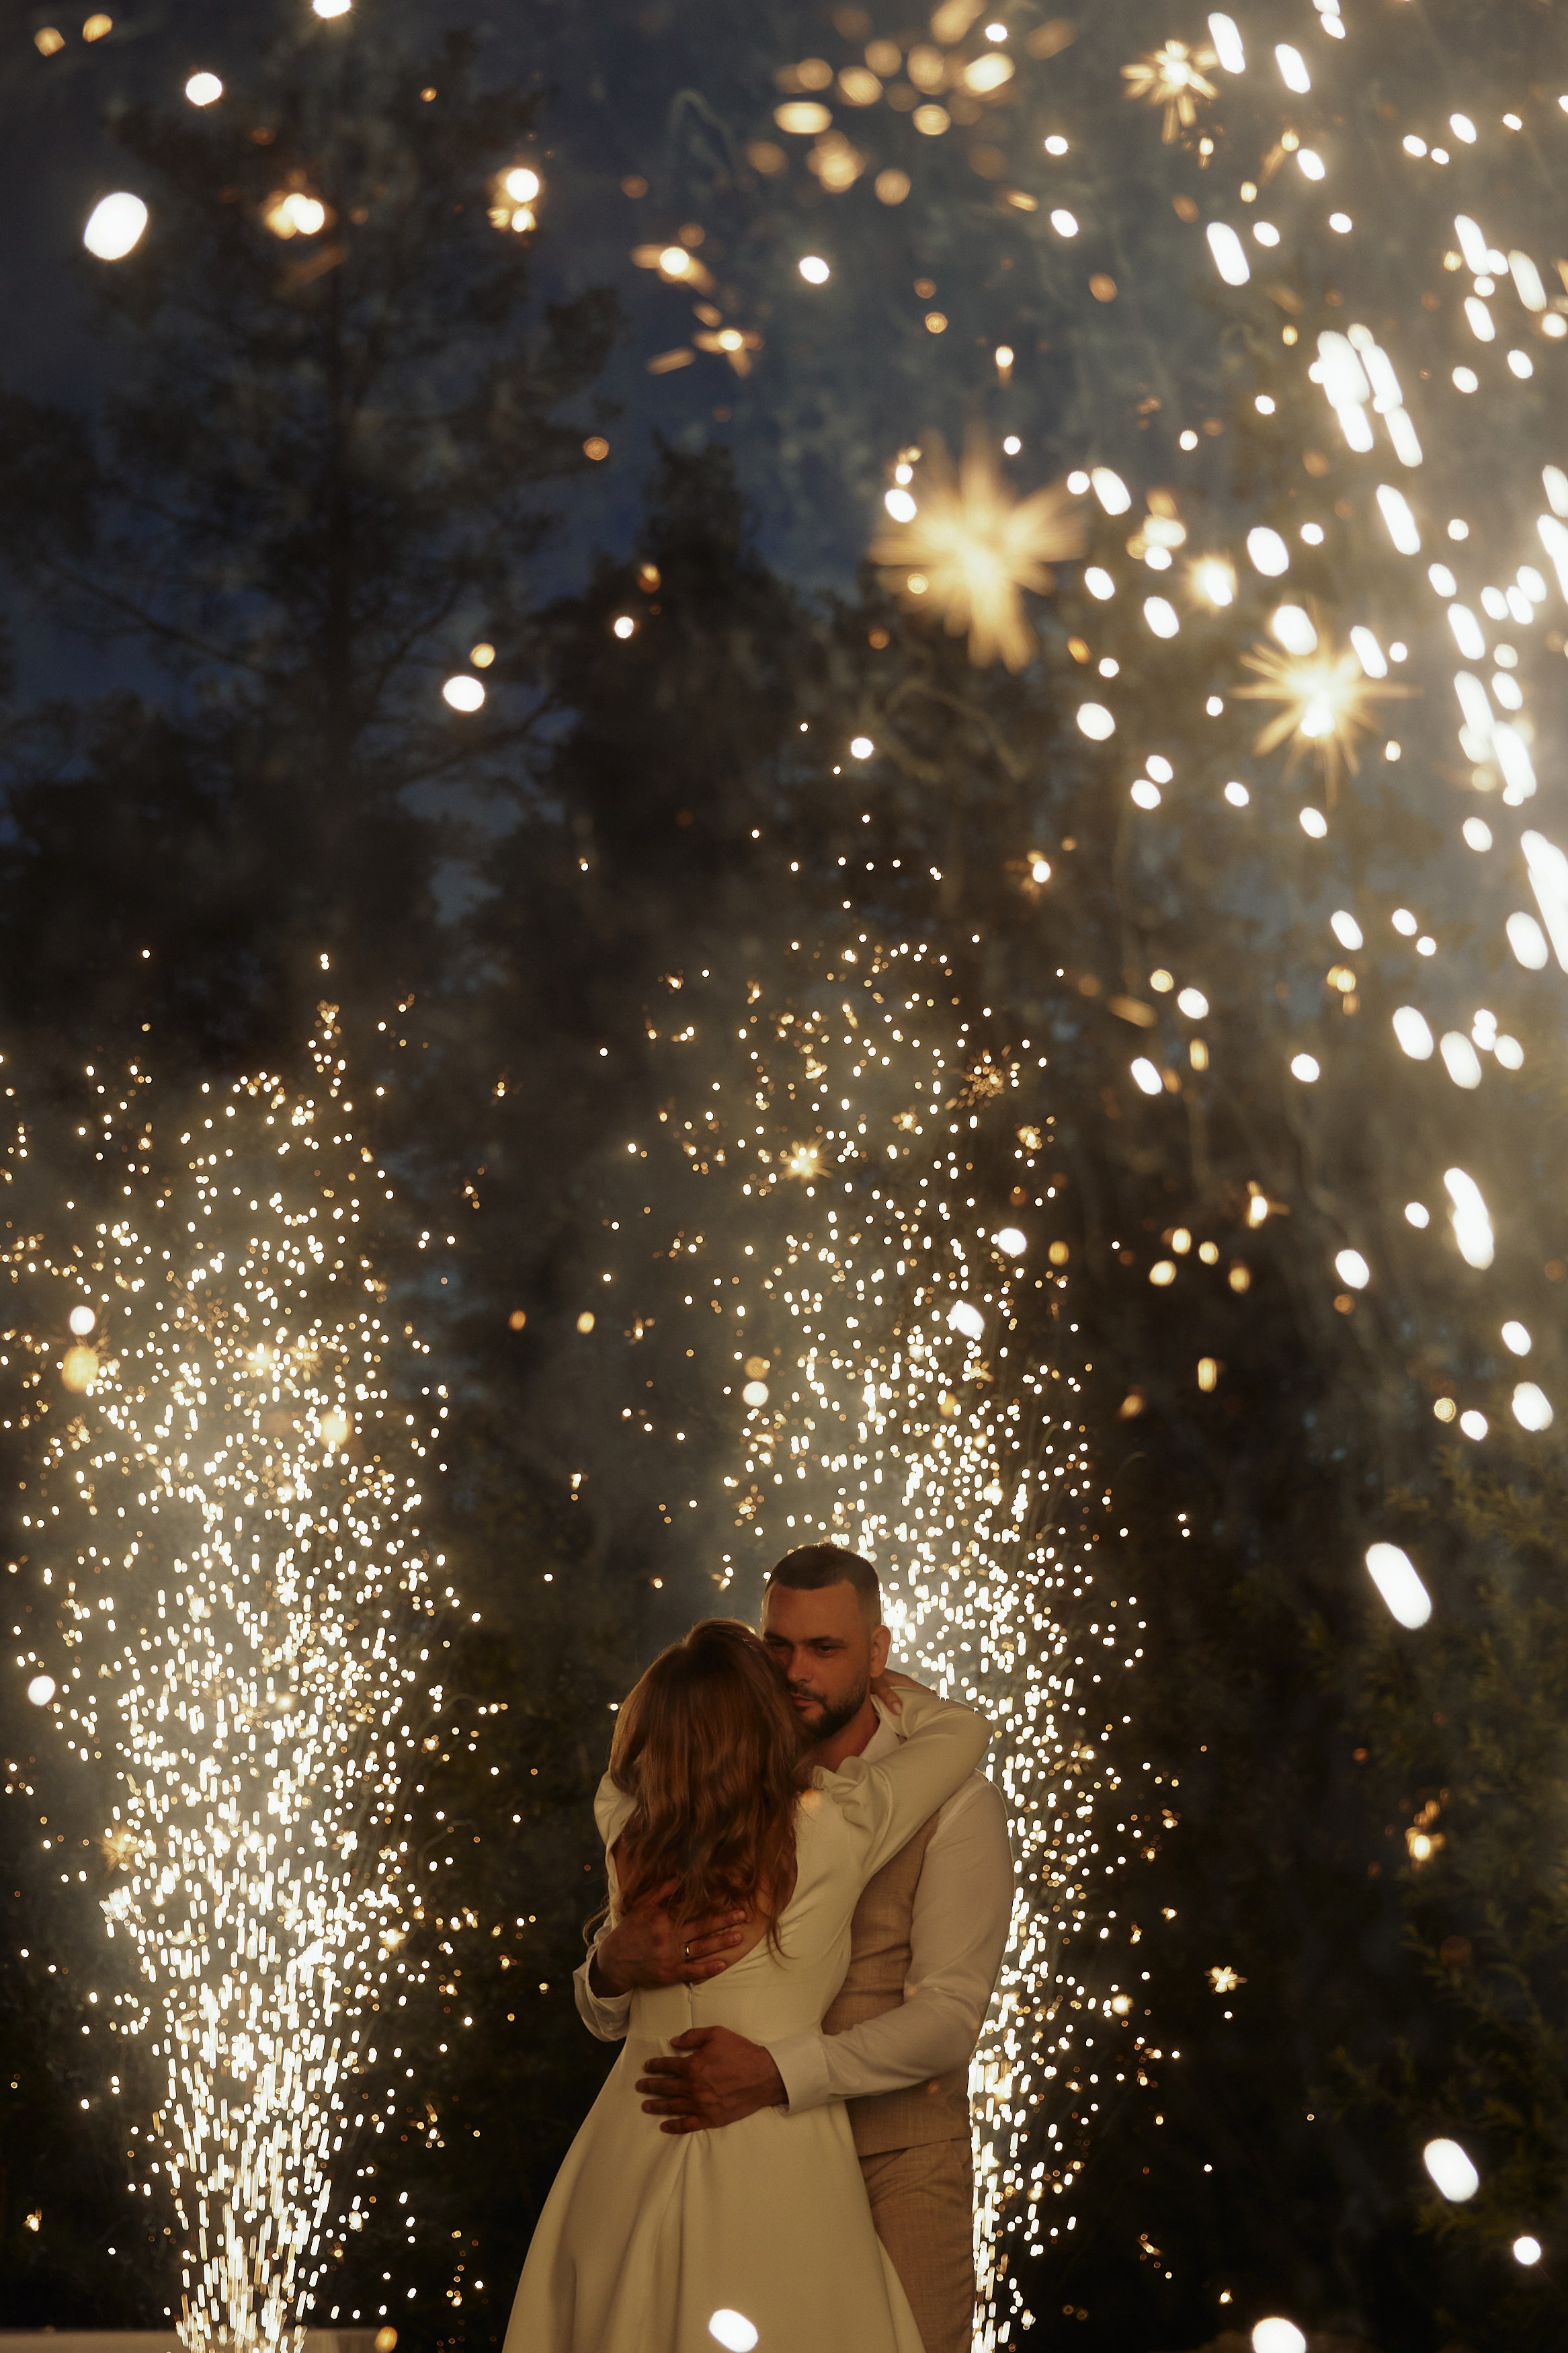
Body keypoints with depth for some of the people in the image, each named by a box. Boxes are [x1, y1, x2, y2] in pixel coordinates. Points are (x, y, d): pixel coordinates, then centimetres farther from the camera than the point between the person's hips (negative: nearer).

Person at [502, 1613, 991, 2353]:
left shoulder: (625, 1828, -6)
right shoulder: (832, 1833, -15)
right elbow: (963, 1731, 1)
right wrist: (873, 1682, 15)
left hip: (630, 2146, 4)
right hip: (769, 2164, -4)